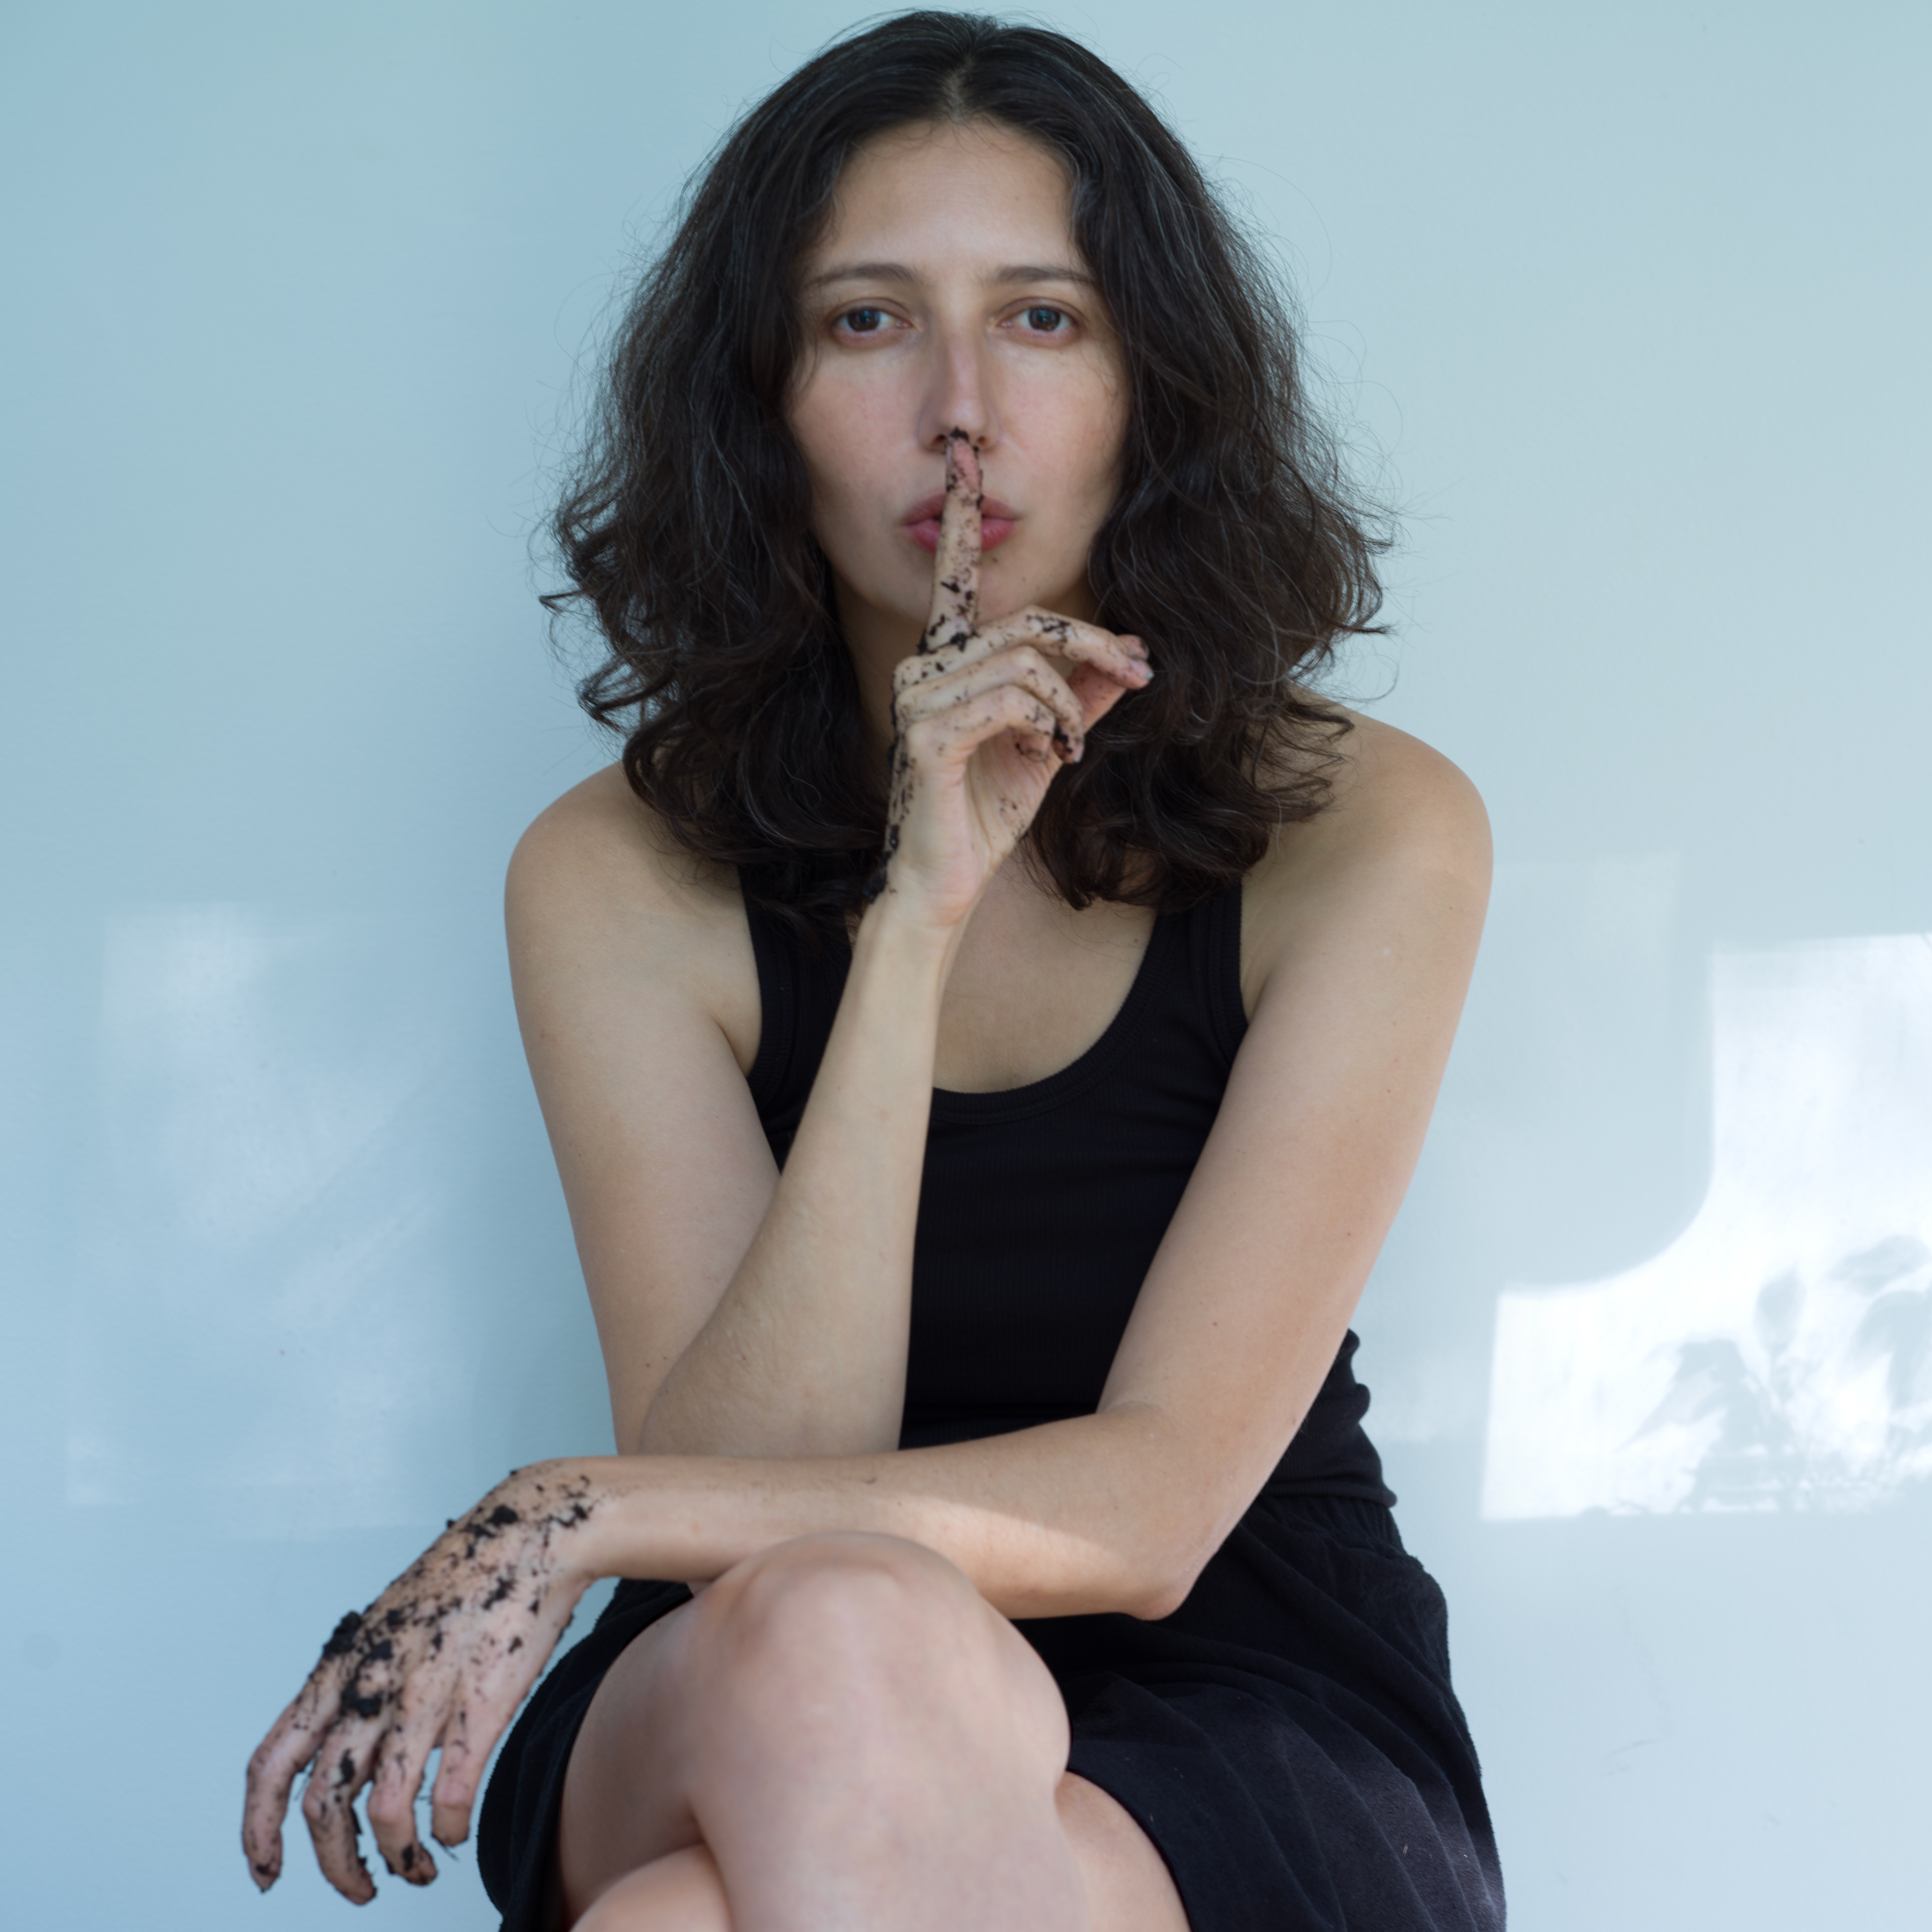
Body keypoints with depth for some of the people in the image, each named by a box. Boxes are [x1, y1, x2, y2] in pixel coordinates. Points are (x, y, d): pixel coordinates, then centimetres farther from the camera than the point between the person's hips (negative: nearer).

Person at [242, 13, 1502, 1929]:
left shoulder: (1363, 835, -6)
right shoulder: (624, 877, -3)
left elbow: (1155, 1504, -14)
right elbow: (757, 1496, -15)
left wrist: (567, 1518, -23)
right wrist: (915, 921, -23)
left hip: (1251, 1738, -2)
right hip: (710, 1736, 2)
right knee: (831, 1631, -36)